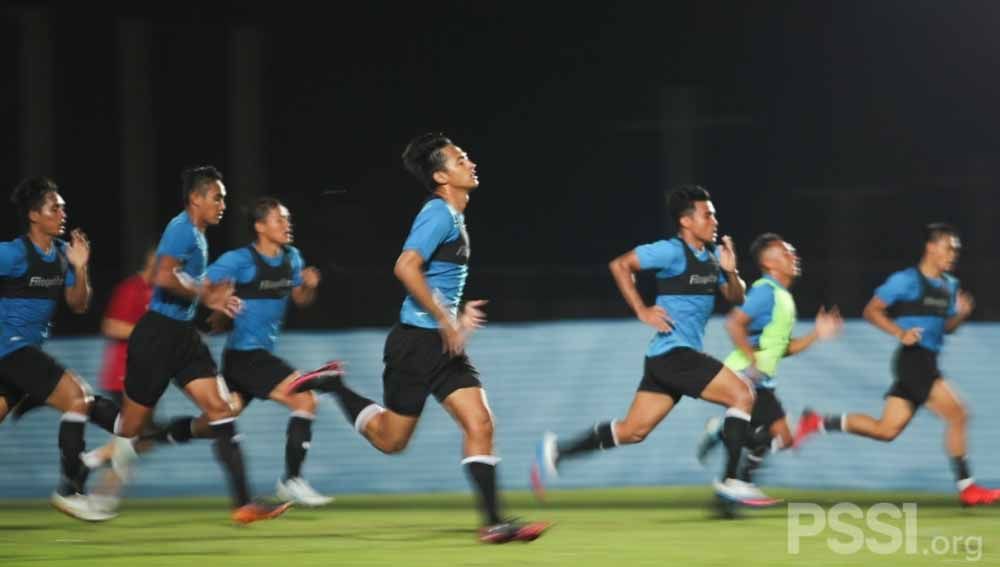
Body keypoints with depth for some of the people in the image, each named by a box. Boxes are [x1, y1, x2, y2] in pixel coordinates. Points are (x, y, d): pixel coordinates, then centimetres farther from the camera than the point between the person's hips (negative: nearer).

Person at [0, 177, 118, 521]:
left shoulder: (62, 253, 8)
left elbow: (78, 305, 11)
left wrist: (80, 268, -4)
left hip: (29, 350, 8)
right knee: (77, 397, -15)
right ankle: (69, 490, -12)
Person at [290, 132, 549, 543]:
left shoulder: (453, 216, 15)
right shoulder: (439, 214, -14)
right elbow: (406, 268, -26)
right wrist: (445, 320, -22)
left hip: (444, 344, 9)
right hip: (417, 341, -9)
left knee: (480, 423, -5)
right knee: (391, 439, 3)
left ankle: (493, 522, -9)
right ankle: (333, 385, 22)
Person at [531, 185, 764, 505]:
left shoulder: (711, 256, 15)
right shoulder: (673, 252, -10)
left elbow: (736, 297, 20)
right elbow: (620, 265, -11)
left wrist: (730, 272, -1)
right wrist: (641, 310, -14)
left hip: (674, 357, 9)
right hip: (673, 353, -9)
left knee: (633, 431, 9)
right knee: (742, 395, -12)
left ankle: (557, 451, 14)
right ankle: (729, 481, -12)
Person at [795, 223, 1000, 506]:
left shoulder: (950, 285, 15)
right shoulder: (906, 280, -7)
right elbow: (872, 310, -5)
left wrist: (961, 314, 2)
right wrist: (900, 333, -18)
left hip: (927, 363, 9)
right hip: (913, 358, -9)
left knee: (886, 430, 8)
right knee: (957, 415, -15)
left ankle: (818, 422, 18)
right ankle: (967, 488, -11)